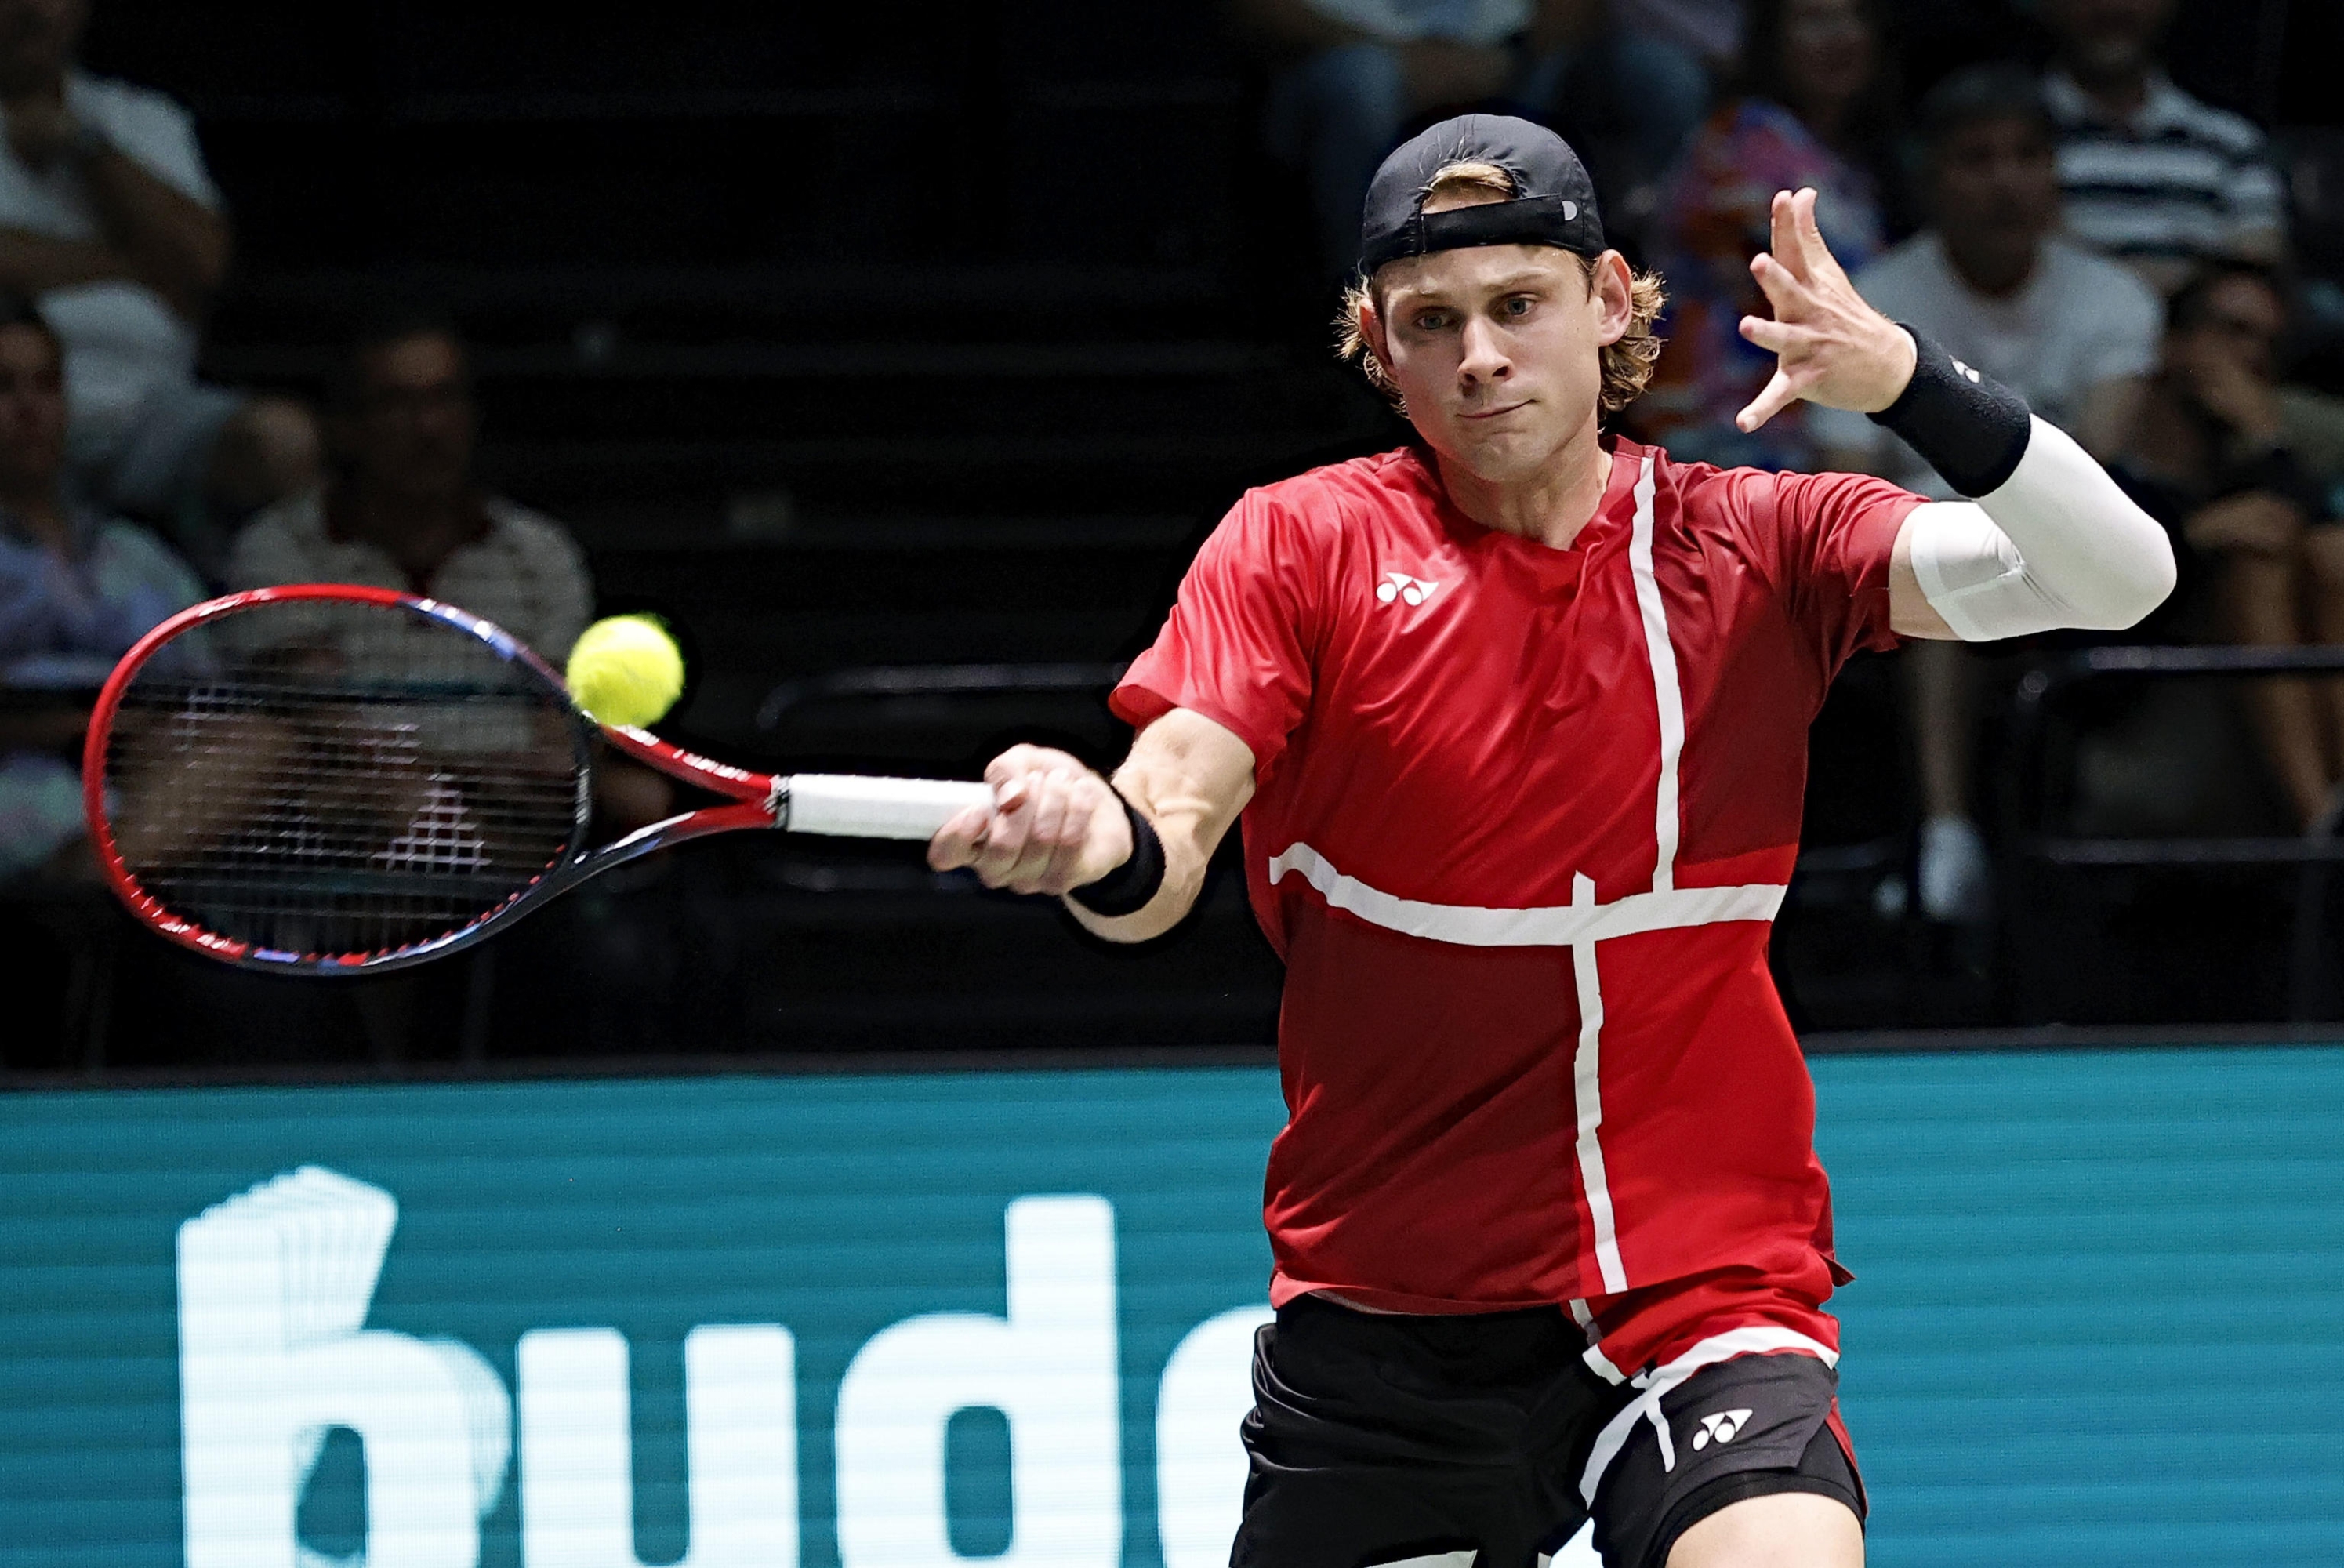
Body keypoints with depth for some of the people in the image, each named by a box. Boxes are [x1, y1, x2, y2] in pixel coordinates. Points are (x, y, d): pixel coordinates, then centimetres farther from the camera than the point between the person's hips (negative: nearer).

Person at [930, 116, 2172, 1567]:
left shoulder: (1751, 550, 1)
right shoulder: (1299, 550, 0)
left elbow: (2117, 575, -10)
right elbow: (1170, 841, -14)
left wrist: (1908, 380, -27)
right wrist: (1097, 844, -39)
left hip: (1705, 1275, -1)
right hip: (1379, 1325, 2)